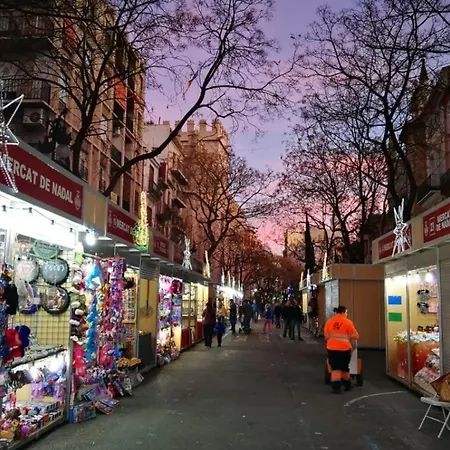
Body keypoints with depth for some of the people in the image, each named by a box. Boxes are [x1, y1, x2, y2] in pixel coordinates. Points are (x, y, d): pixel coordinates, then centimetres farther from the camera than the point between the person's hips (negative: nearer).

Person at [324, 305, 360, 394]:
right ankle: (347, 385, 33)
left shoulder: (329, 321, 2)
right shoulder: (347, 322, -7)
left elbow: (326, 336, 5)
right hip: (344, 348, -1)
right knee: (345, 368, 17)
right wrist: (348, 337, 16)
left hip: (332, 348, 2)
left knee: (335, 368, 6)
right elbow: (355, 336, -5)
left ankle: (336, 387, -6)